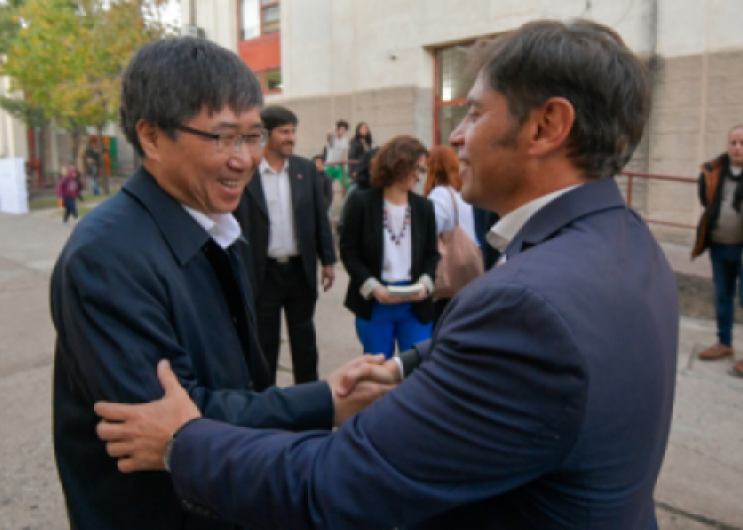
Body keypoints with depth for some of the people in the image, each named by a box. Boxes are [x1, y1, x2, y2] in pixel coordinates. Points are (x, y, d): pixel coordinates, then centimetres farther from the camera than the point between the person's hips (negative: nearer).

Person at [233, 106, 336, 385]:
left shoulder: (306, 169, 4)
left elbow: (320, 217, 7)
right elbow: (239, 225, -6)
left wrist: (328, 260, 5)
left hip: (301, 268, 3)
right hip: (263, 272, -3)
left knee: (304, 340, 15)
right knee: (264, 341, 11)